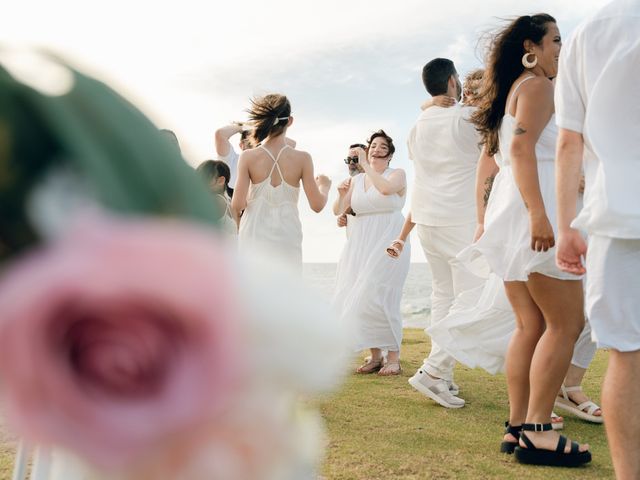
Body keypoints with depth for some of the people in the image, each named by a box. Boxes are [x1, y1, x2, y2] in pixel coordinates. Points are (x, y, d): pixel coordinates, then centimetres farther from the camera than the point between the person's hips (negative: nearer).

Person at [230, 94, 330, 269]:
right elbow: (317, 205, -3)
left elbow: (237, 205, -8)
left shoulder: (248, 157, -6)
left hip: (255, 236, 0)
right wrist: (324, 186, 17)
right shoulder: (302, 158, -6)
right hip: (286, 238, 0)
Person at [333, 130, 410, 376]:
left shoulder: (397, 174, 2)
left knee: (377, 297, -14)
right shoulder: (357, 179, 14)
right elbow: (341, 211, 14)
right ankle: (375, 356, 11)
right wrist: (342, 195, -5)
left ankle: (394, 357, -4)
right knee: (356, 298, 0)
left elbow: (386, 188, -21)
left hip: (387, 244, -5)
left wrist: (365, 165, -13)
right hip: (360, 245, 6)